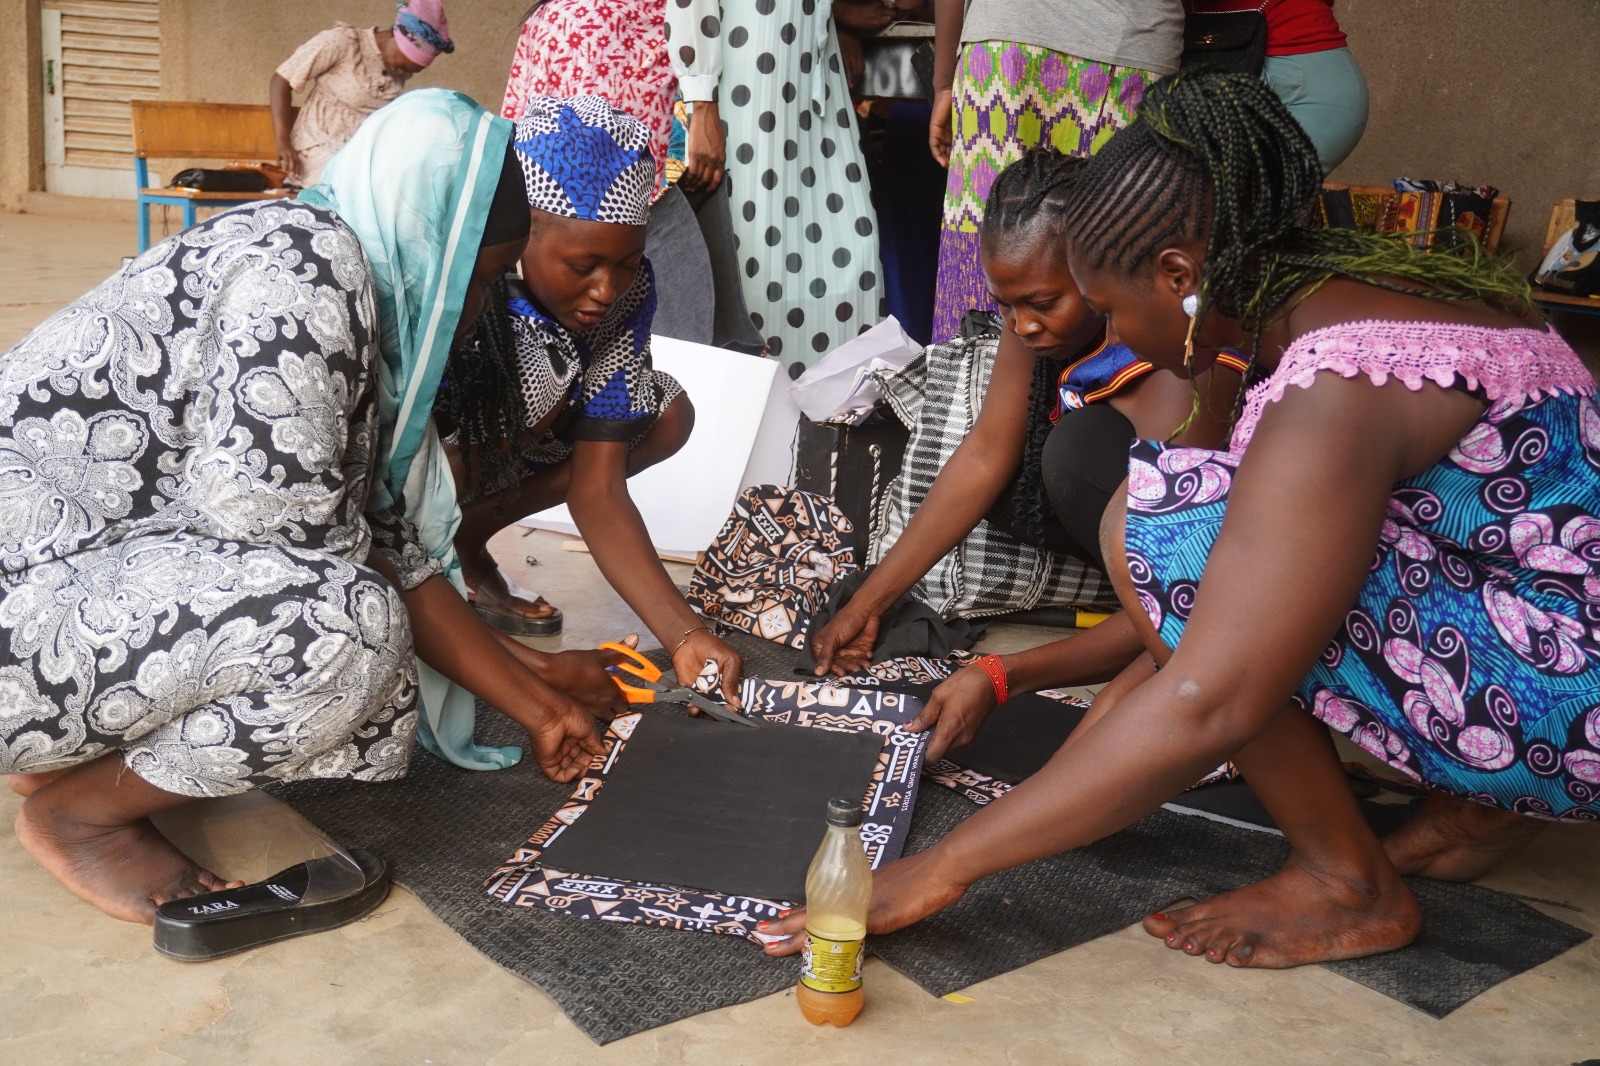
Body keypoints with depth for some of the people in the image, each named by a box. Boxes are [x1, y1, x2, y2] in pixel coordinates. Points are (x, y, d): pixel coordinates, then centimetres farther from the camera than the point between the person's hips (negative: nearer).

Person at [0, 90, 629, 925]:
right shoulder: (307, 255, -17)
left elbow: (386, 550, 11)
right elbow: (267, 507, -27)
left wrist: (537, 704, 13)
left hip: (85, 572, 9)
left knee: (379, 724, 5)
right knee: (346, 622, -26)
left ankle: (67, 748, 14)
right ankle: (79, 809, -3)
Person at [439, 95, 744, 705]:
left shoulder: (626, 291, -19)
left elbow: (596, 492, -19)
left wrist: (683, 633, -32)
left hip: (484, 445, 6)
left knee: (667, 416, -6)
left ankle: (465, 539, 0)